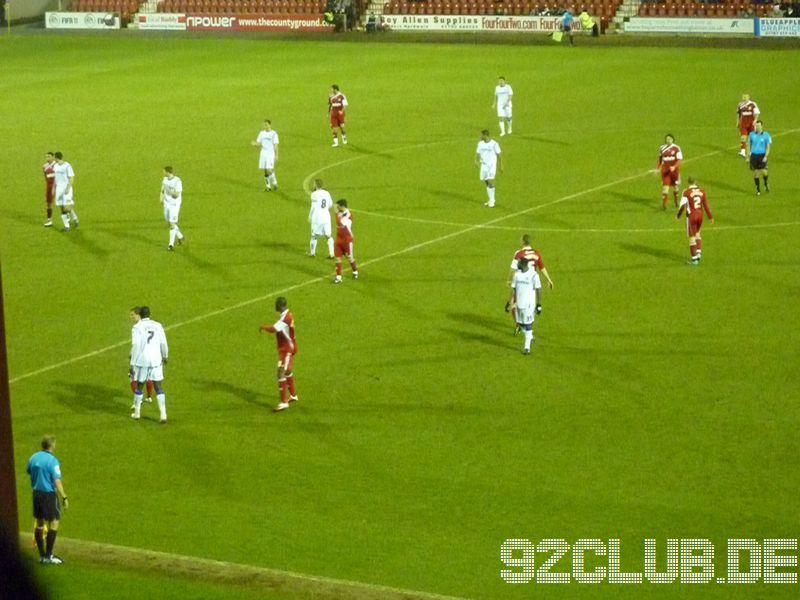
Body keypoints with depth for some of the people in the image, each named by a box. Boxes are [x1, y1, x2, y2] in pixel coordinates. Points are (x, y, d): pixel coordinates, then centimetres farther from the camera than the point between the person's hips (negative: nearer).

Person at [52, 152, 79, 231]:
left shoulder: (67, 166, -13)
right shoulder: (55, 166, 10)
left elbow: (71, 178, -14)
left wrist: (68, 188, -22)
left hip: (67, 188, -6)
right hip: (59, 189, 6)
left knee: (67, 207, -14)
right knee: (62, 208, 2)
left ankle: (74, 218, 12)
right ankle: (66, 226, 7)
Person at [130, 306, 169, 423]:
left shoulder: (137, 327, -7)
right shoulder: (158, 326, 4)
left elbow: (135, 346, -13)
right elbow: (164, 344, 8)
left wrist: (132, 364, -10)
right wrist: (165, 356, 26)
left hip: (142, 361, -2)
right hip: (156, 361, 2)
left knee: (139, 386, 15)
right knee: (159, 388, 6)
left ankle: (136, 413, 25)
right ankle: (163, 414, -3)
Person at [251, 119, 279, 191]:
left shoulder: (274, 134, -6)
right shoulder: (262, 133, 8)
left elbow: (276, 145, -5)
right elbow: (259, 143, 10)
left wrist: (276, 155, -7)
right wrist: (255, 143, -13)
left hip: (271, 153, -5)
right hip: (263, 153, 5)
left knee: (269, 169, -15)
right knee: (265, 171, 4)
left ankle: (274, 183, 8)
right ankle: (268, 186, 13)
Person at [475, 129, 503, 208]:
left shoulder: (494, 144, -9)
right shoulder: (480, 143, 6)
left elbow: (498, 155, -2)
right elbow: (478, 153, 6)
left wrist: (500, 166, 1)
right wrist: (476, 161, -14)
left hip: (492, 165, -5)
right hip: (484, 165, 5)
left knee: (490, 181, -15)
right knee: (487, 183, 8)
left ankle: (492, 201, -10)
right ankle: (490, 200, 18)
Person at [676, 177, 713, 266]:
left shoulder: (686, 192, -11)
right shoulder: (701, 191, 1)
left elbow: (682, 206, -13)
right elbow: (706, 205, 3)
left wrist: (678, 215, 4)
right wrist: (710, 217, 11)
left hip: (691, 216, -4)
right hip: (700, 215, 4)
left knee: (692, 237, 5)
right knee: (697, 234, 25)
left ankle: (694, 259, 5)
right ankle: (698, 253, 11)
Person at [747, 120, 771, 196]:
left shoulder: (766, 135, -3)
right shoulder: (751, 134, 4)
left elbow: (768, 147, -2)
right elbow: (748, 145, 11)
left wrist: (766, 156, -13)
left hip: (762, 155, -2)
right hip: (753, 155, 2)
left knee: (764, 172, -11)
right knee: (755, 173, 3)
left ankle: (766, 184, 20)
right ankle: (758, 189, 14)